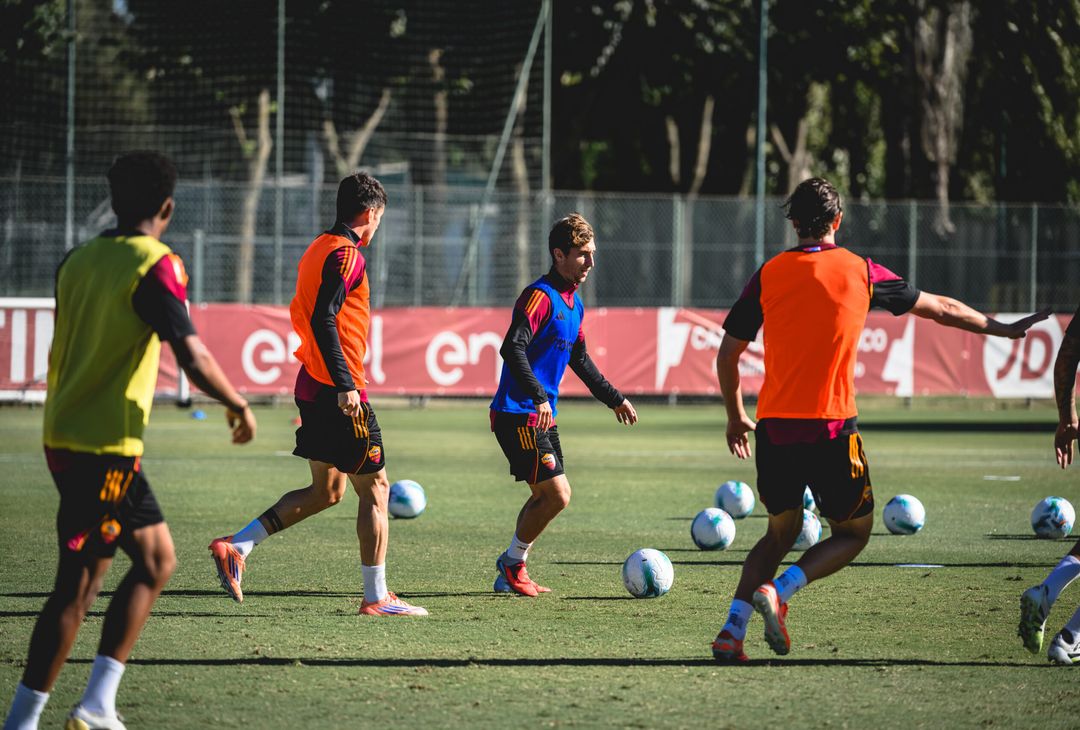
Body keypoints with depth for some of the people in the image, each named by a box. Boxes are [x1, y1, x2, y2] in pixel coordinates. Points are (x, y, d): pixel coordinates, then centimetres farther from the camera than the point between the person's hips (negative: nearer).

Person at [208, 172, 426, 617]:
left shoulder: (319, 249, 15)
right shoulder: (346, 255, -14)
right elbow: (323, 320, -24)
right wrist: (345, 385, -26)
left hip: (312, 386, 10)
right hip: (339, 393, -10)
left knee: (327, 490, 16)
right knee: (374, 489, 0)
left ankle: (236, 546, 8)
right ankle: (376, 598, 4)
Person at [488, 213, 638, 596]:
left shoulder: (574, 303, 15)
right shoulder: (540, 296, -15)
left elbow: (579, 359, 28)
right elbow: (512, 348, -27)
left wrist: (614, 399, 30)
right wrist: (539, 397, -35)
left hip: (543, 416, 10)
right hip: (518, 415, -10)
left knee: (547, 497, 11)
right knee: (557, 494, -12)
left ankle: (511, 572, 20)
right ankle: (513, 562, 5)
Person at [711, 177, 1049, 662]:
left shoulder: (768, 275, 4)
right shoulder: (861, 273, 1)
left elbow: (727, 355, 7)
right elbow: (941, 309, 13)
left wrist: (736, 417, 23)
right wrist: (1004, 329, 28)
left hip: (773, 427, 3)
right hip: (830, 430, -3)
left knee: (781, 532, 19)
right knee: (854, 532, 14)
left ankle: (733, 630, 1)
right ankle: (778, 591, -11)